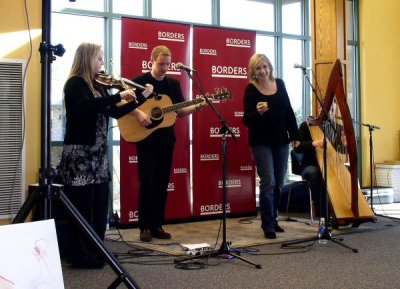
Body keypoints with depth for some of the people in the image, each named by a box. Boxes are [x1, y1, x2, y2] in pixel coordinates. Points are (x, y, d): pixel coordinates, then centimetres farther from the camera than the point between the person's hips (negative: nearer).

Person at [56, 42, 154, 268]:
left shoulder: (98, 86, 13)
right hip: (79, 154, -8)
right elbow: (87, 106, -30)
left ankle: (95, 252, 22)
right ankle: (81, 256, 7)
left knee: (99, 206, 11)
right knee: (82, 207, -2)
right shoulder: (75, 84, -10)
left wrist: (143, 97, 11)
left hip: (98, 154, 8)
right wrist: (119, 95, -26)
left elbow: (116, 113, 15)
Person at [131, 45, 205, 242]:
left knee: (162, 184, 7)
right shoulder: (139, 81, -4)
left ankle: (157, 226, 15)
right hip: (145, 139, -4)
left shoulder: (174, 84, 10)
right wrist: (138, 113, -23)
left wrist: (195, 107, -8)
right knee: (147, 183, -4)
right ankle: (145, 227, 4)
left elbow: (180, 111, 9)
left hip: (166, 139, 5)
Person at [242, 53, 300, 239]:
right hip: (261, 142, -5)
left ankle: (273, 220, 26)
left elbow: (289, 111, 10)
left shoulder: (279, 84, 4)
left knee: (278, 183, 11)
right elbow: (247, 120, -13)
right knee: (268, 182, -9)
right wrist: (257, 112, -33)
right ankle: (268, 226, 1)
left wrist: (295, 135, 9)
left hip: (281, 140, 5)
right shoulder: (251, 90, -9)